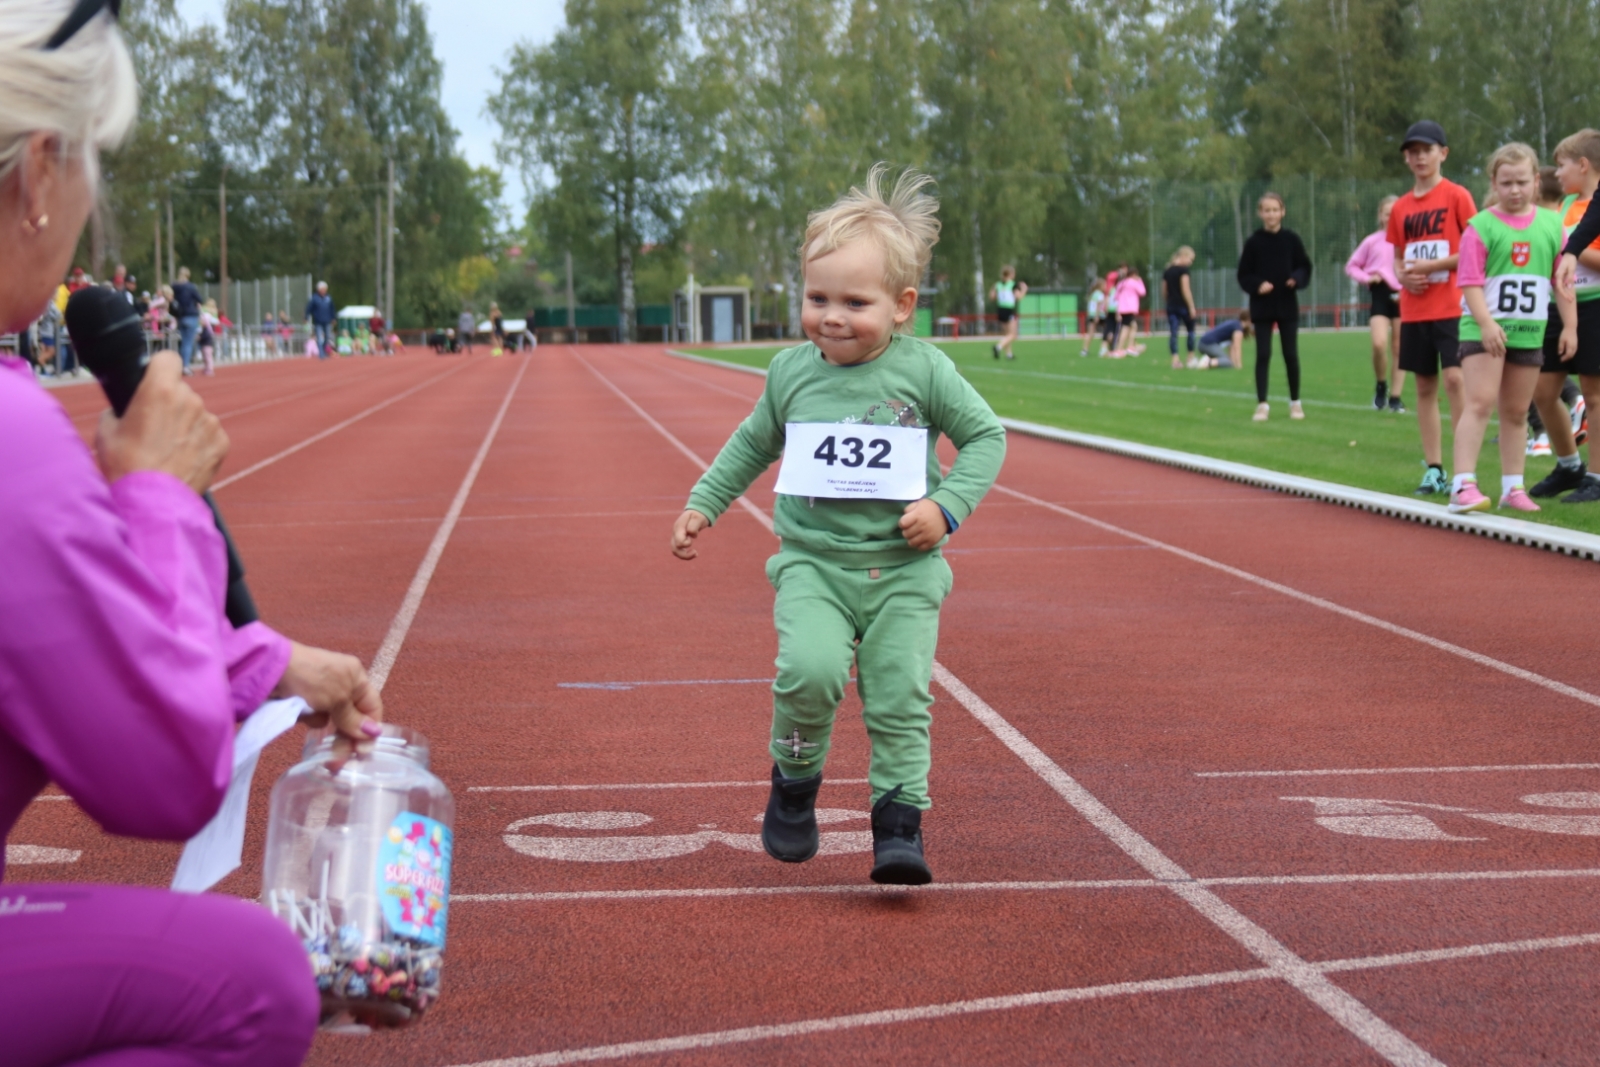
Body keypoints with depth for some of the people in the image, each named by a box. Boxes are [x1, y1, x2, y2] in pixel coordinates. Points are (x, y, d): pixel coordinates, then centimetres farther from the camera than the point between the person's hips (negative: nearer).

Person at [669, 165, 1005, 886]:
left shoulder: (924, 370, -5)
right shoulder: (791, 372, 4)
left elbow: (986, 435, 3)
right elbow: (754, 443, 21)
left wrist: (947, 506, -11)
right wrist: (702, 505, 20)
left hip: (904, 569, -1)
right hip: (813, 563, 1)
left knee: (899, 696, -5)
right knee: (810, 668, -21)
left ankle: (899, 823, 7)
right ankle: (794, 779, 5)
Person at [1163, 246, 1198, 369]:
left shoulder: (1167, 271, 10)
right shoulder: (1183, 270, -11)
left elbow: (1164, 289, 11)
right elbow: (1185, 289, -16)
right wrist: (1192, 307, -14)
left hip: (1171, 305, 5)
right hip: (1183, 305, -5)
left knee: (1173, 332, -1)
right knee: (1191, 330, 11)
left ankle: (1175, 359, -9)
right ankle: (1191, 358, 14)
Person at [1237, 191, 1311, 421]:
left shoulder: (1291, 239, 1)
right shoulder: (1253, 242, -2)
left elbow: (1305, 267, 6)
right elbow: (1244, 275, 1)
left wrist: (1297, 279, -14)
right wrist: (1257, 285, -18)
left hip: (1287, 305, 1)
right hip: (1262, 306, -1)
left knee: (1291, 354, 5)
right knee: (1263, 355, -2)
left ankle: (1295, 402, 17)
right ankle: (1262, 404, 2)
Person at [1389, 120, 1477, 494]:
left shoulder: (1457, 196, -3)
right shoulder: (1401, 207, 11)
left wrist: (1431, 266, -15)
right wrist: (1403, 277, -3)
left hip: (1451, 307, -5)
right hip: (1414, 309, 5)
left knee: (1454, 378, -14)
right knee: (1425, 386, 7)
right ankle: (1434, 470, 12)